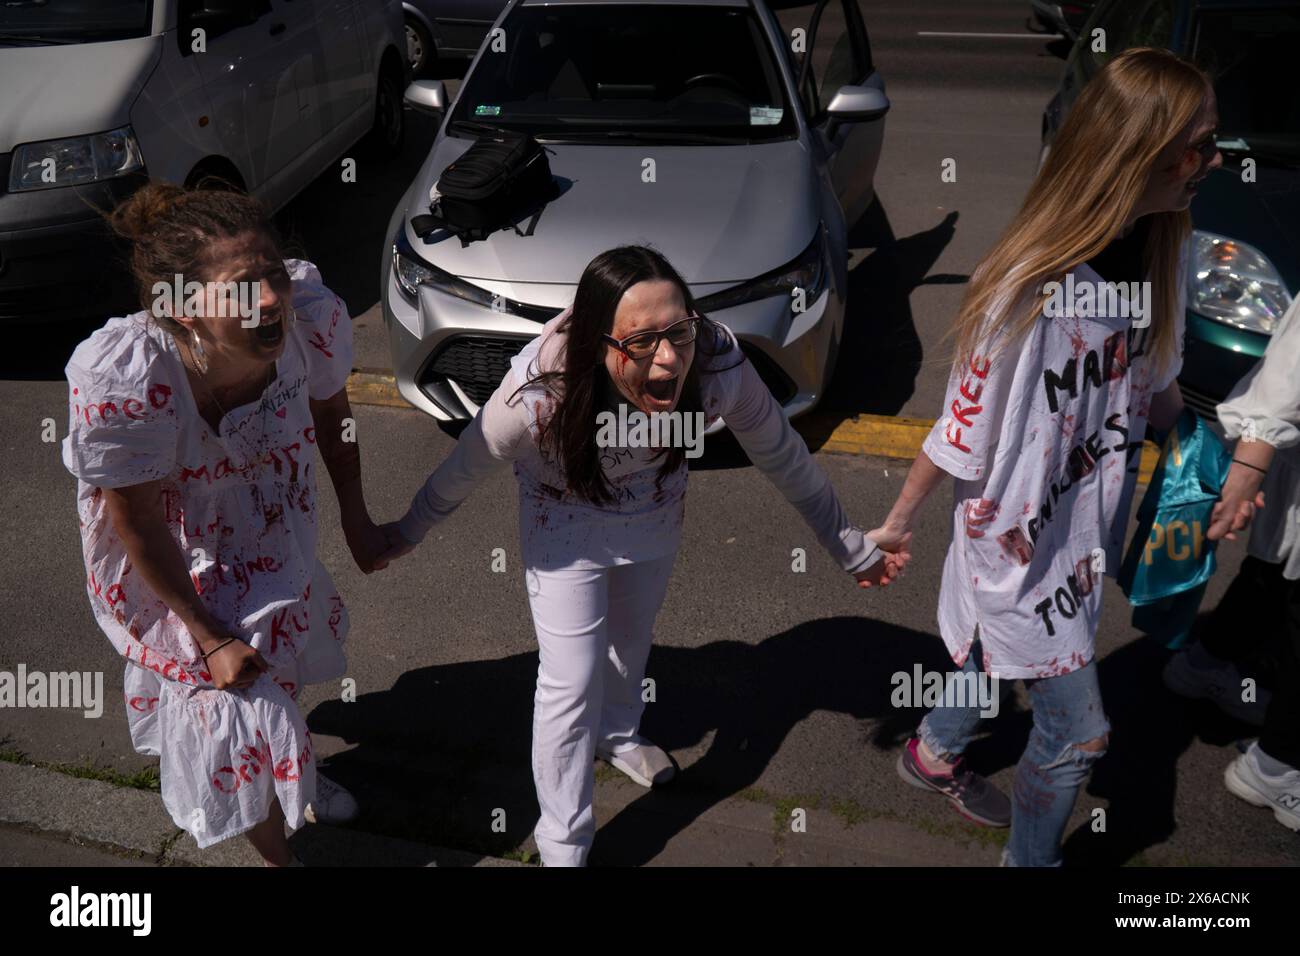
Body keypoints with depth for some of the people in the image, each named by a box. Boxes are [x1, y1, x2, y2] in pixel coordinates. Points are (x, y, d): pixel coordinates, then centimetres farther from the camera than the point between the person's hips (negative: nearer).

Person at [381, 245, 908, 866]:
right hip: (566, 524, -3)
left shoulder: (719, 366, -35)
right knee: (571, 683, 0)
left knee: (632, 642, 28)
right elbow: (462, 471, -21)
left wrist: (852, 550, -4)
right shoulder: (537, 394, -41)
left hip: (656, 515, 4)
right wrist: (405, 536, -4)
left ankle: (618, 735, 62)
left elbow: (785, 459, -16)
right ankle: (563, 848, 25)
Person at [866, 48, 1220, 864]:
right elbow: (966, 422, -18)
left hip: (1090, 526, 7)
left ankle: (935, 754, 55)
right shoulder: (1035, 283, -28)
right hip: (1017, 536, -7)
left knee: (1004, 660, 26)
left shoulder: (1160, 254, -5)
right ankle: (1031, 859, 32)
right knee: (1079, 731, 5)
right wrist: (898, 522, -9)